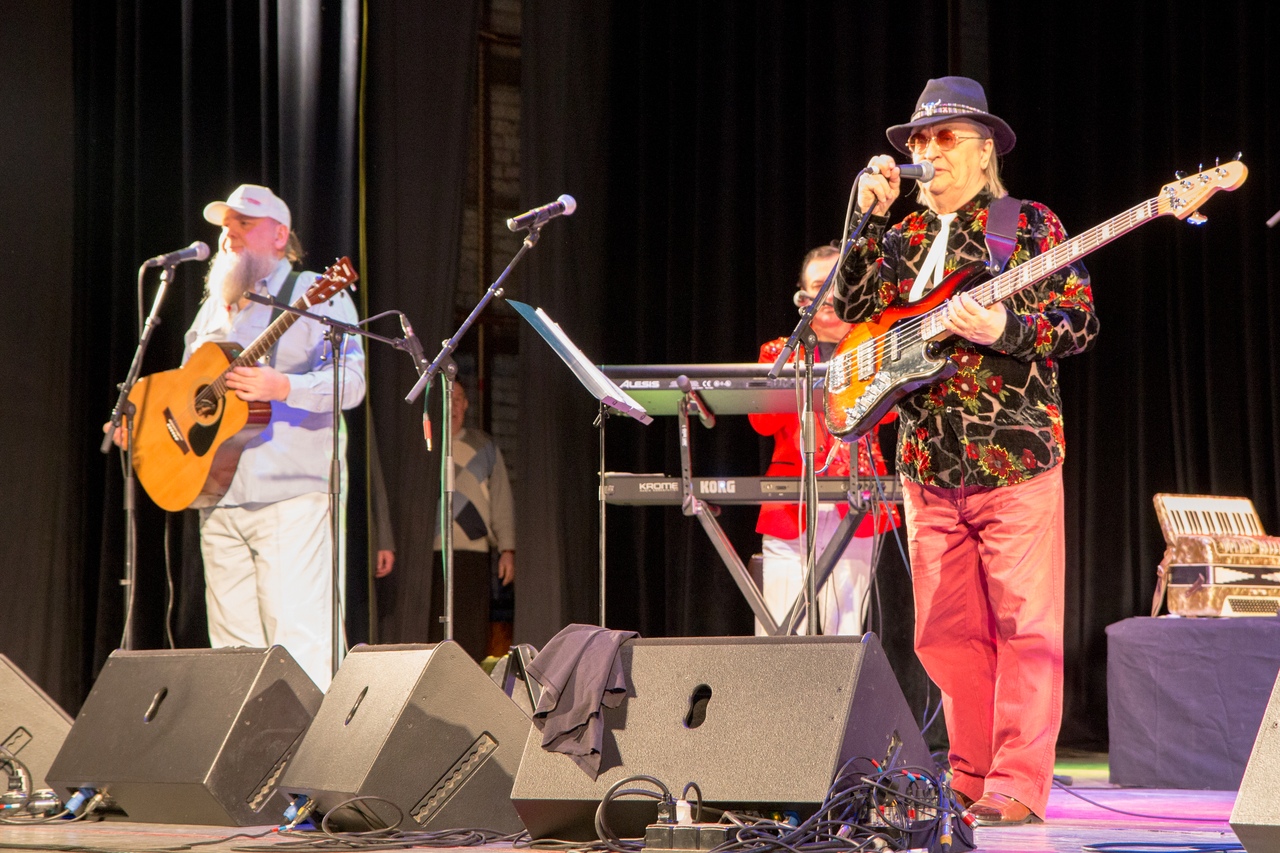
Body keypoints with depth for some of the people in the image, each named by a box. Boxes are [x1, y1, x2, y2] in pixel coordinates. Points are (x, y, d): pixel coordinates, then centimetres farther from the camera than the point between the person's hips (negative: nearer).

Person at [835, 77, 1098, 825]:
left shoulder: (1031, 225, 2)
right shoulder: (901, 240, 16)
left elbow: (1082, 323, -3)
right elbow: (852, 310, 2)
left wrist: (1003, 328, -19)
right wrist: (871, 217, -3)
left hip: (1014, 455, -5)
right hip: (928, 462, 5)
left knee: (1024, 627, -6)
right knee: (947, 633, 7)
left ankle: (1017, 789, -5)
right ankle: (971, 782, 15)